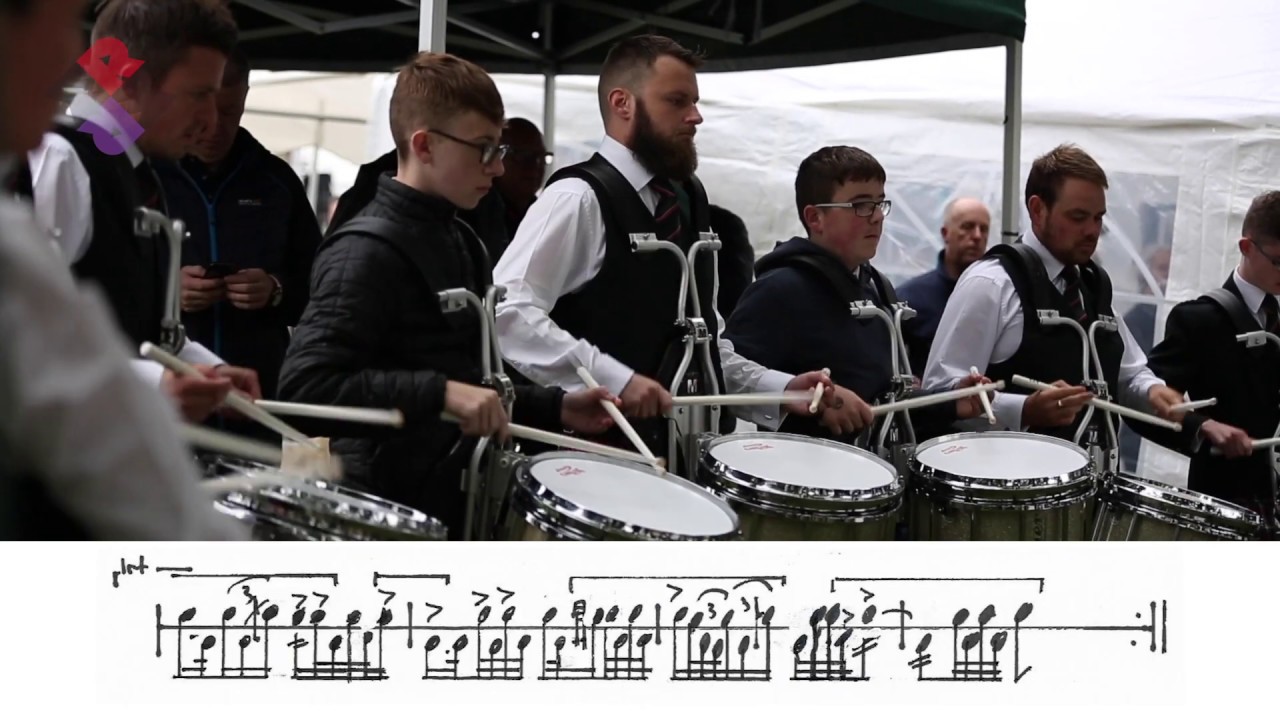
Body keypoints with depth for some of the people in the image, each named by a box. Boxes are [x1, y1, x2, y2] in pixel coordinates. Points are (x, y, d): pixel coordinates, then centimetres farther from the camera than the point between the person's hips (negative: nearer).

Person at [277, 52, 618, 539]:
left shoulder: (461, 243, 12)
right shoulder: (368, 250, -16)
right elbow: (306, 381, -26)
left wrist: (555, 408, 11)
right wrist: (440, 392, -29)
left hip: (456, 501, 9)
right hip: (387, 510, -9)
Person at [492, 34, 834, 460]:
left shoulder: (688, 200, 11)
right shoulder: (579, 199, -13)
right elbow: (508, 313, -23)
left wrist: (780, 390, 6)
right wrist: (613, 378, -26)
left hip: (684, 446, 7)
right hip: (600, 449, -7)